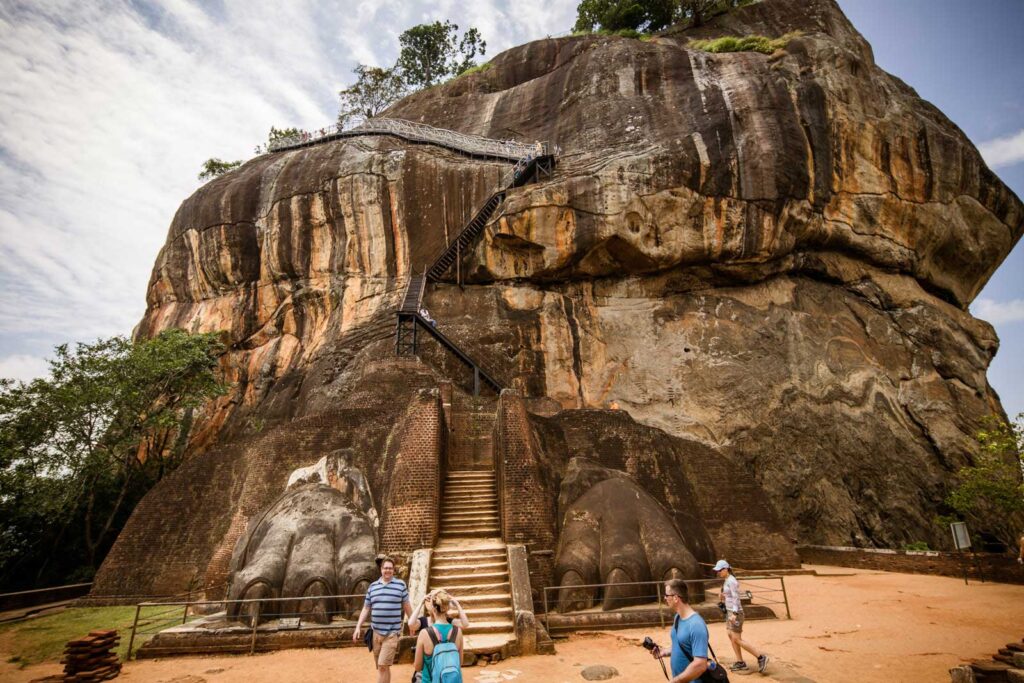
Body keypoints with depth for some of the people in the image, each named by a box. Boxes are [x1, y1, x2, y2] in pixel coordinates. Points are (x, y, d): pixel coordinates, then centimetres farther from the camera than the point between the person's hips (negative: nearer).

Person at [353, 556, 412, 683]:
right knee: (381, 667, 13)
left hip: (392, 632, -4)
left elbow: (407, 606, 5)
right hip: (375, 632, 4)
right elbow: (366, 609, 12)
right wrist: (358, 627, 6)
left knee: (383, 666, -8)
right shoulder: (372, 586, 6)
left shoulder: (400, 584, -3)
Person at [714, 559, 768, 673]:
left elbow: (736, 598, -23)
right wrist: (722, 597, 2)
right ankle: (740, 663, 19)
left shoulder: (731, 581, -18)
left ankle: (761, 657, 4)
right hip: (730, 612, 10)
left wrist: (734, 614, -28)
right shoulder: (727, 581, 10)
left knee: (737, 639, -4)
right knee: (731, 636, 11)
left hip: (735, 612, -10)